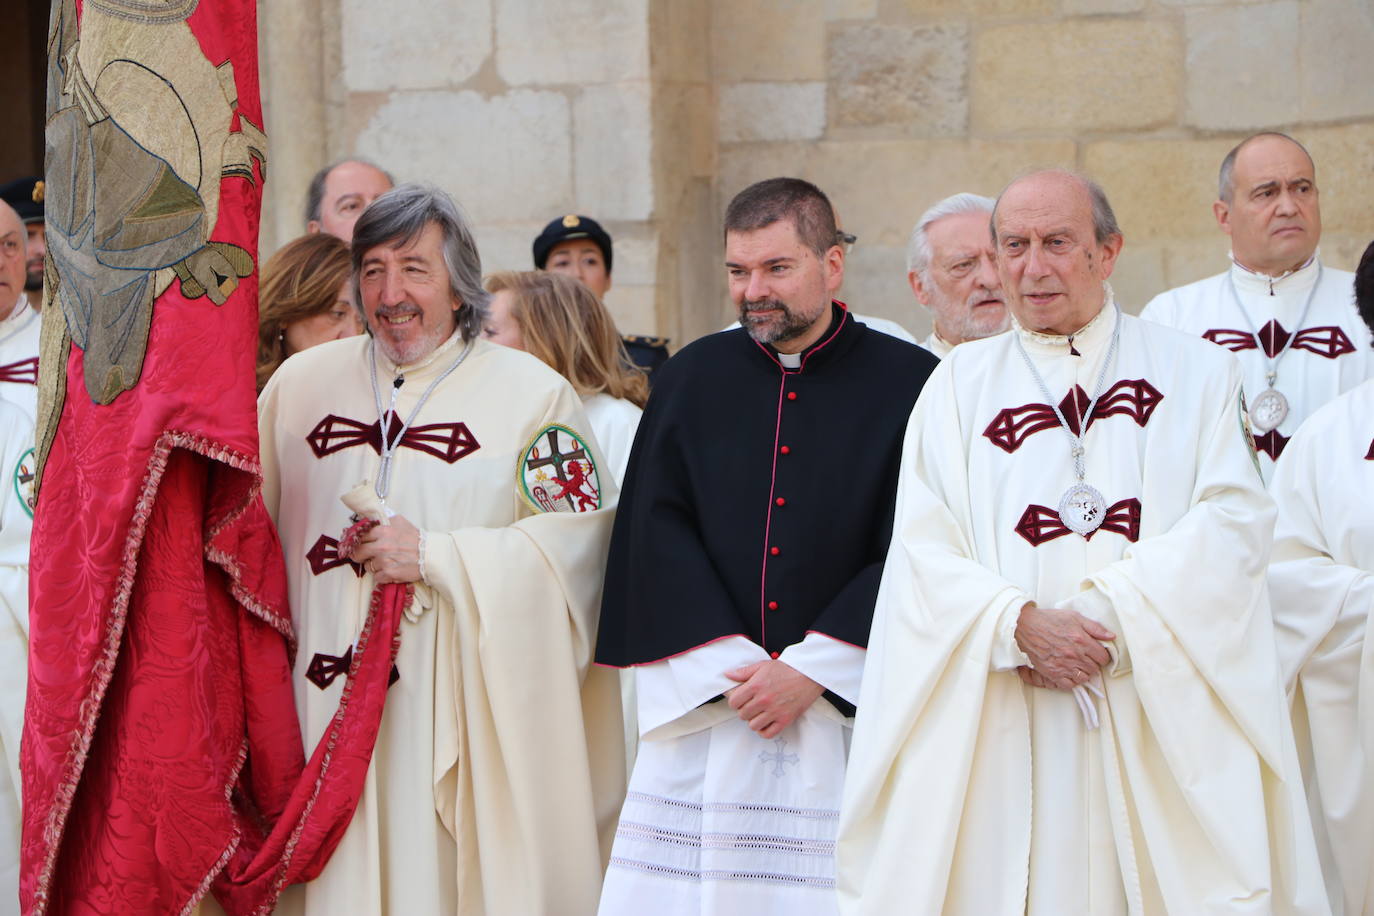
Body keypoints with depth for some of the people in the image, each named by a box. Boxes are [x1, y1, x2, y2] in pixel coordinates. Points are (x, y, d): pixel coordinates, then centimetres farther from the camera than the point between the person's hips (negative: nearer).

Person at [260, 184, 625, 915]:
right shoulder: (302, 381, 12)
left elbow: (580, 540, -7)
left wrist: (433, 558, -12)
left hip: (471, 710, -3)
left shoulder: (534, 393, 2)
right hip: (327, 702, 3)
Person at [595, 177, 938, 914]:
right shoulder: (692, 379, 10)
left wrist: (809, 669, -11)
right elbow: (658, 533, 3)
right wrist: (729, 665, -8)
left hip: (845, 714, -2)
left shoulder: (910, 384, 1)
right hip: (704, 709, 2)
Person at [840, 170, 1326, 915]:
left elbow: (1234, 521, -3)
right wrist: (1021, 624, -15)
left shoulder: (1196, 373, 11)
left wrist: (1109, 615, -15)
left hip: (1165, 724, 0)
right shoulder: (960, 383, 13)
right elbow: (924, 549, 2)